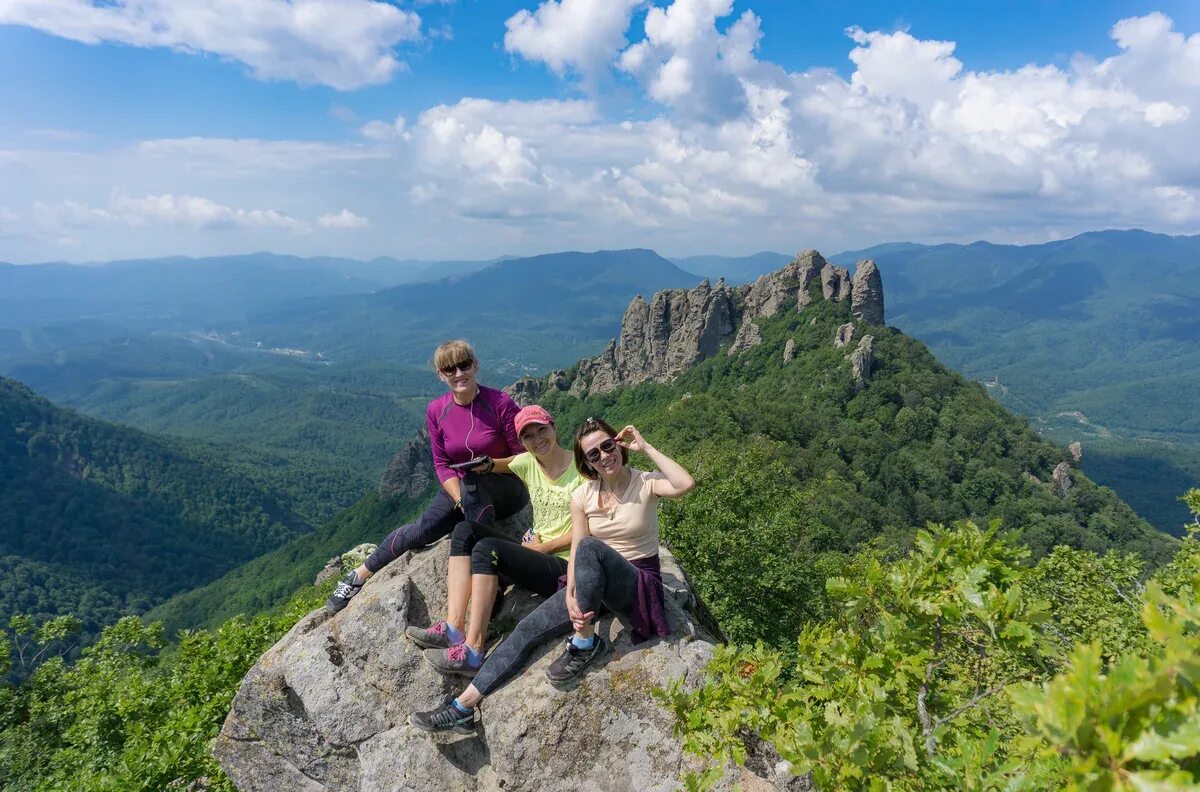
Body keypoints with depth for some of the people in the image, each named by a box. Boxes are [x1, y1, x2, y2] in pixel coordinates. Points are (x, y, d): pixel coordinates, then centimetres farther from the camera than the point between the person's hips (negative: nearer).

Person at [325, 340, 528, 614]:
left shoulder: (500, 403, -16)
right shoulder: (436, 411, -5)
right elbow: (442, 465, -2)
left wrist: (492, 465, -27)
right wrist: (462, 501, -16)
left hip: (509, 488, -3)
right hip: (459, 488, 3)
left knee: (472, 480, -35)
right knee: (426, 525, -17)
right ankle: (360, 575, 2)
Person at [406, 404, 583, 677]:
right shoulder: (528, 463, 6)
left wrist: (545, 546, -11)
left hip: (565, 567, -7)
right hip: (535, 552, 7)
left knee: (487, 549, -26)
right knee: (465, 530, -6)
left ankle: (473, 650, -26)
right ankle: (454, 628, -18)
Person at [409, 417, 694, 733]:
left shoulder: (646, 484, -9)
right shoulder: (583, 495, 1)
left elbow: (685, 484, -32)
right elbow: (575, 553, -7)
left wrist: (646, 447, -23)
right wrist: (570, 597, -25)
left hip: (641, 585, -5)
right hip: (592, 584, 5)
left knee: (591, 547, -35)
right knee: (528, 628, -11)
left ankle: (584, 643, -22)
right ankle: (462, 707, -7)